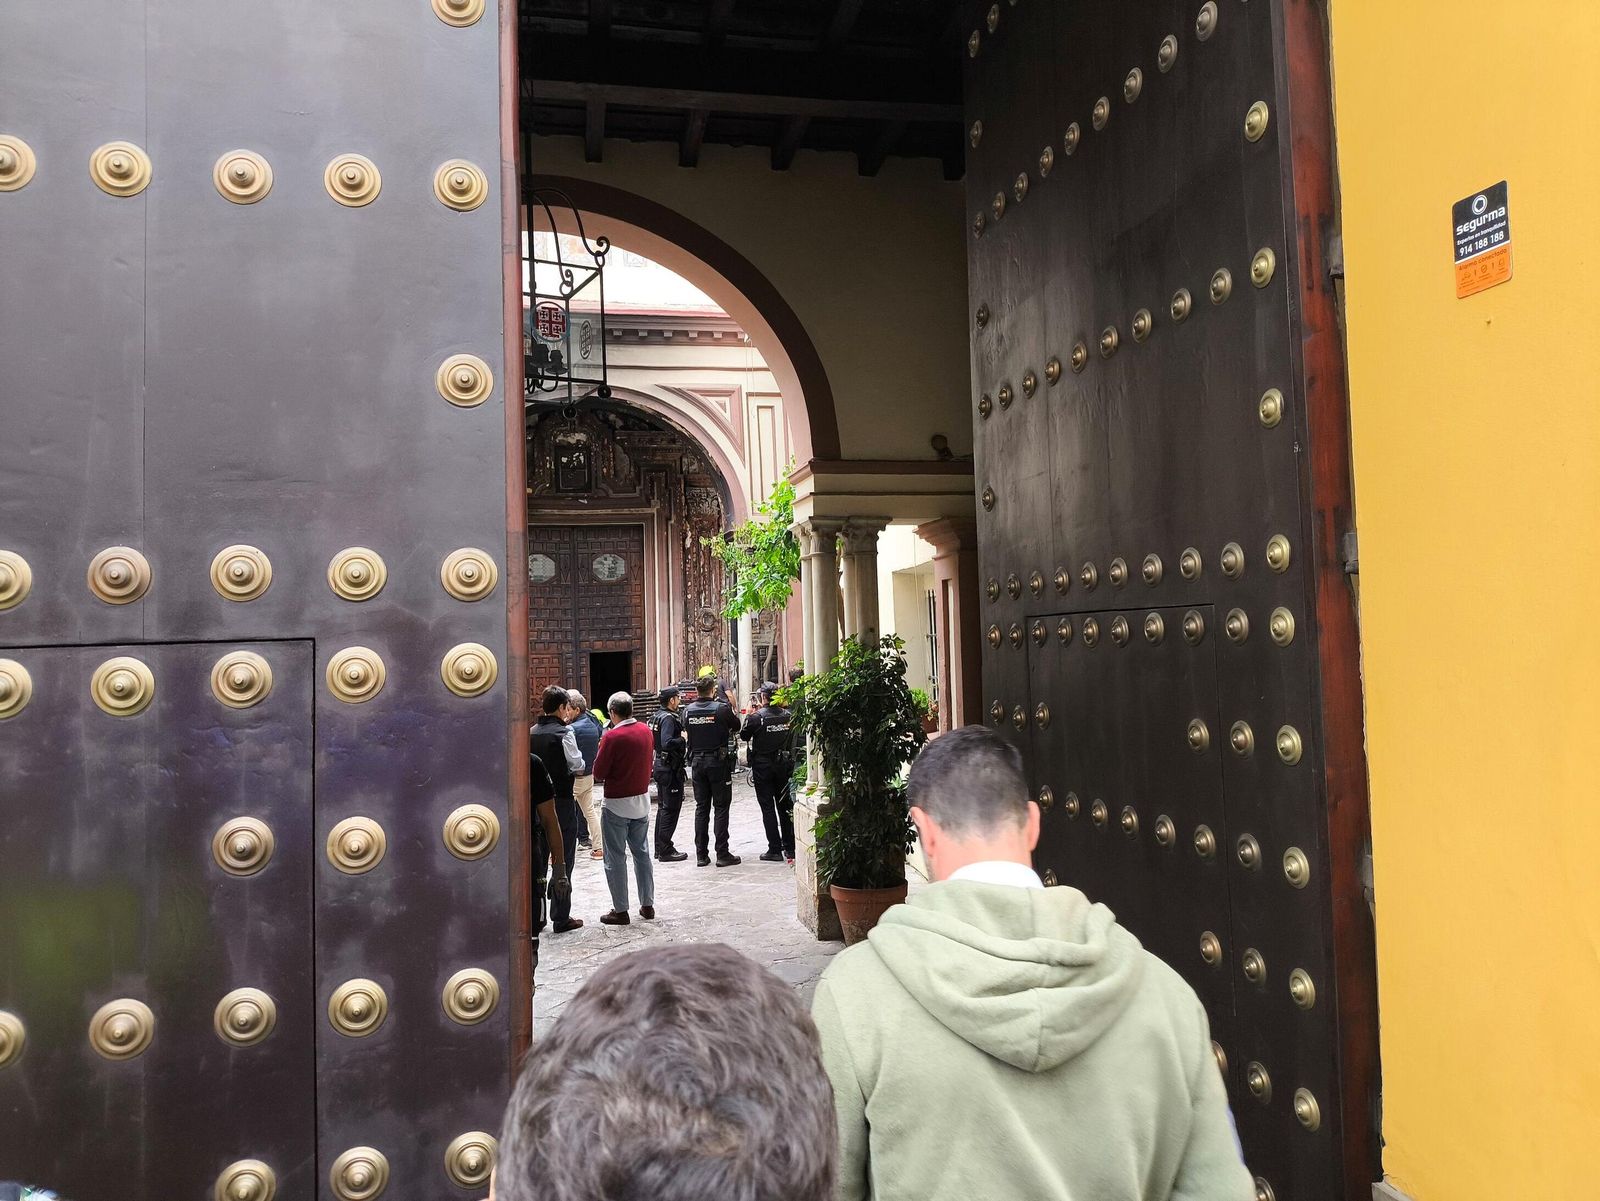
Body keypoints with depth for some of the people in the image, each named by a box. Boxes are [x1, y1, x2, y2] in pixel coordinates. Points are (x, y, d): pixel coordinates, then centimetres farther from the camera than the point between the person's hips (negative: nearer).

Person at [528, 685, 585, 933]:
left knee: (537, 859, 14)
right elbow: (577, 766, -9)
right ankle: (561, 917, 6)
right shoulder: (564, 733, -13)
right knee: (563, 860, 2)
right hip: (562, 800, -6)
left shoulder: (531, 733, 3)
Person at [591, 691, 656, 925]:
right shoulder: (646, 731, -1)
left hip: (616, 804, -6)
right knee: (642, 853, 16)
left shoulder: (612, 736, -19)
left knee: (616, 858, 4)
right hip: (642, 799, 6)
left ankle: (620, 910, 8)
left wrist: (600, 750, 1)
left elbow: (599, 774, -14)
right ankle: (647, 905, 21)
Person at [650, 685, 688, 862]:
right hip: (670, 768, -10)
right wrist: (685, 739, -20)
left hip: (661, 766, 10)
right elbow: (667, 743, -29)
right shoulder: (668, 718, -18)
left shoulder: (659, 715, 12)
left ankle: (660, 848, 22)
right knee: (671, 808, -5)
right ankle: (666, 850, -3)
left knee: (663, 807, 16)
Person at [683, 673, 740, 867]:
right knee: (721, 807, 2)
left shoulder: (688, 711, -1)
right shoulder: (722, 708, -12)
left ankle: (701, 854, 12)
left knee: (701, 807, 10)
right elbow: (736, 726, 3)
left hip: (697, 762, 4)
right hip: (718, 761, -4)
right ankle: (722, 854, 1)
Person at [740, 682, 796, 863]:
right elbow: (792, 735, 10)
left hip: (763, 767, -4)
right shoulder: (787, 715, -4)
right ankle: (790, 848, 16)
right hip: (783, 765, 4)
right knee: (784, 806, 13)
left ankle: (775, 850, 0)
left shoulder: (757, 717, -16)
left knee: (768, 808, 2)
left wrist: (748, 717, 7)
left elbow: (744, 736, -3)